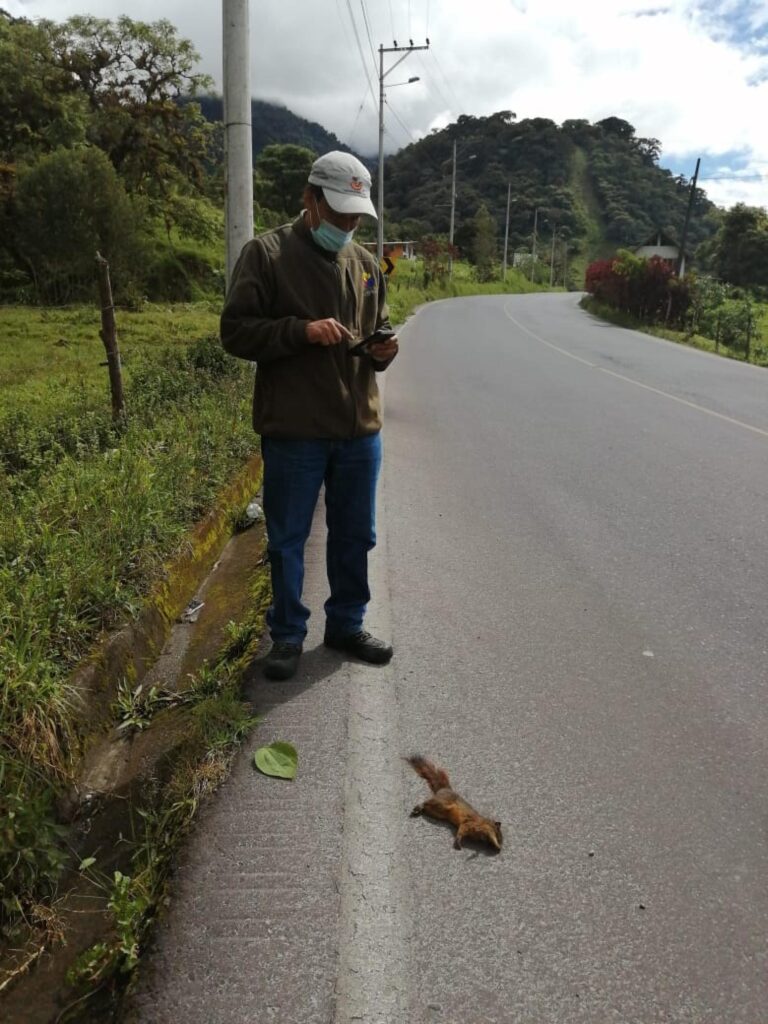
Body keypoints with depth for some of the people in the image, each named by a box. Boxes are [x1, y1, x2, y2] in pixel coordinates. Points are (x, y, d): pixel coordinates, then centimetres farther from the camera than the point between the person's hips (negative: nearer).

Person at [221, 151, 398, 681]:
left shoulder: (366, 263, 13)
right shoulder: (266, 253, -3)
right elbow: (236, 330, -8)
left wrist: (383, 350, -3)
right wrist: (302, 330, -20)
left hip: (361, 428, 5)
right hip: (293, 431, -5)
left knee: (355, 535, 14)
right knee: (288, 539, 7)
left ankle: (347, 623, 32)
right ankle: (288, 635, 24)